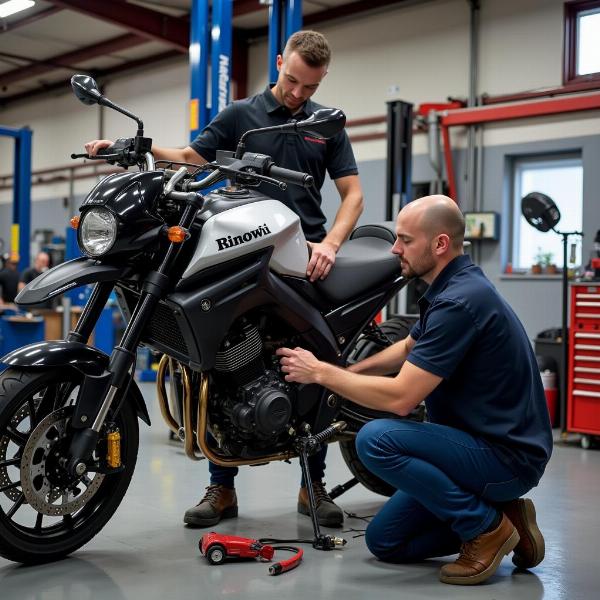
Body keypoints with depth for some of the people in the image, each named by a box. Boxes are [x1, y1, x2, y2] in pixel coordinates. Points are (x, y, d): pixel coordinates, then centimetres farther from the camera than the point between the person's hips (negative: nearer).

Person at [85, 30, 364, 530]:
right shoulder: (240, 115, 10)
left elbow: (352, 192, 5)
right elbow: (191, 157, 6)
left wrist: (329, 244, -12)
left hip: (305, 260, 0)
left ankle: (314, 485, 12)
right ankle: (222, 488, 8)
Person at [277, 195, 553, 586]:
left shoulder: (460, 300, -25)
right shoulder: (453, 287, 8)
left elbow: (400, 398, -26)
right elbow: (408, 348, 25)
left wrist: (320, 372, -15)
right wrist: (345, 374, 13)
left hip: (505, 455, -9)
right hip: (479, 441, 9)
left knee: (377, 440, -27)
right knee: (385, 542, 9)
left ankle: (487, 527, -11)